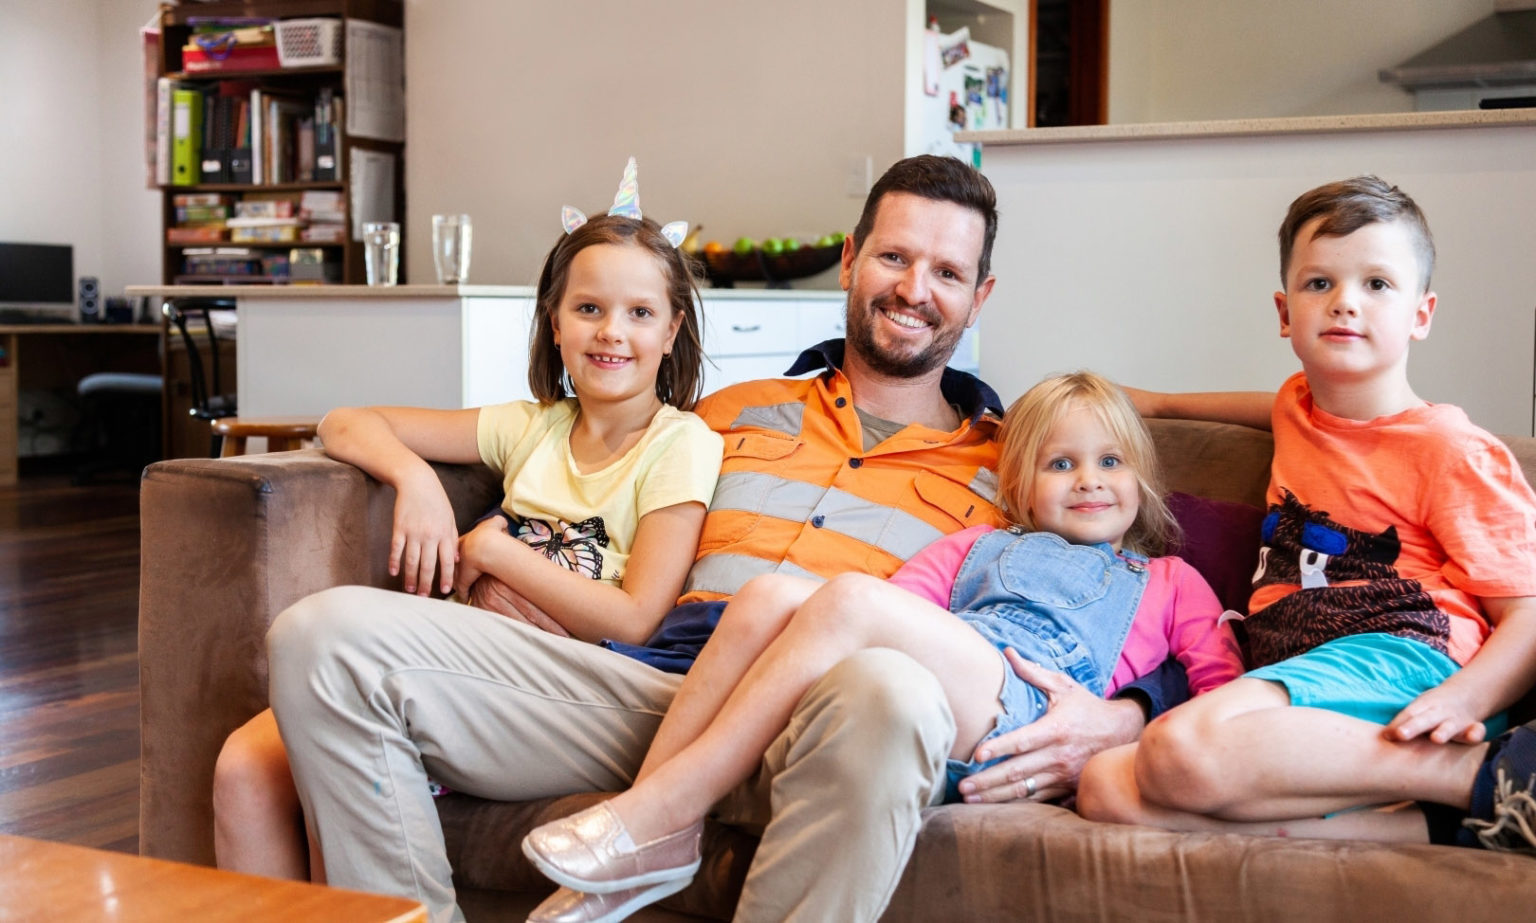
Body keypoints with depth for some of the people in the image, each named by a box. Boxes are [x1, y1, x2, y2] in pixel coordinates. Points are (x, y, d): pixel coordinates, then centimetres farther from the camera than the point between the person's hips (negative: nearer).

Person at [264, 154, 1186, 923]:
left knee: (887, 691, -43)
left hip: (812, 719, -3)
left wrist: (1118, 718, -10)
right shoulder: (737, 413, 30)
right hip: (639, 682, 4)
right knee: (327, 636, -15)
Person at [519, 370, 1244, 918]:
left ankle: (662, 813, -28)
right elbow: (907, 597, 20)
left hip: (1015, 715, -4)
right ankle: (637, 833, -27)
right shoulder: (976, 545, 38)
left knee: (852, 599, -28)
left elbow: (1229, 694, 15)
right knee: (770, 595, -23)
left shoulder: (1170, 582, 30)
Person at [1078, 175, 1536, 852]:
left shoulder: (1451, 451, 3)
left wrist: (1461, 702, -23)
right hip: (1291, 682, 8)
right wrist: (1157, 402, 54)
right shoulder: (1298, 405, 27)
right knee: (1104, 787, -24)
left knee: (1182, 752, -36)